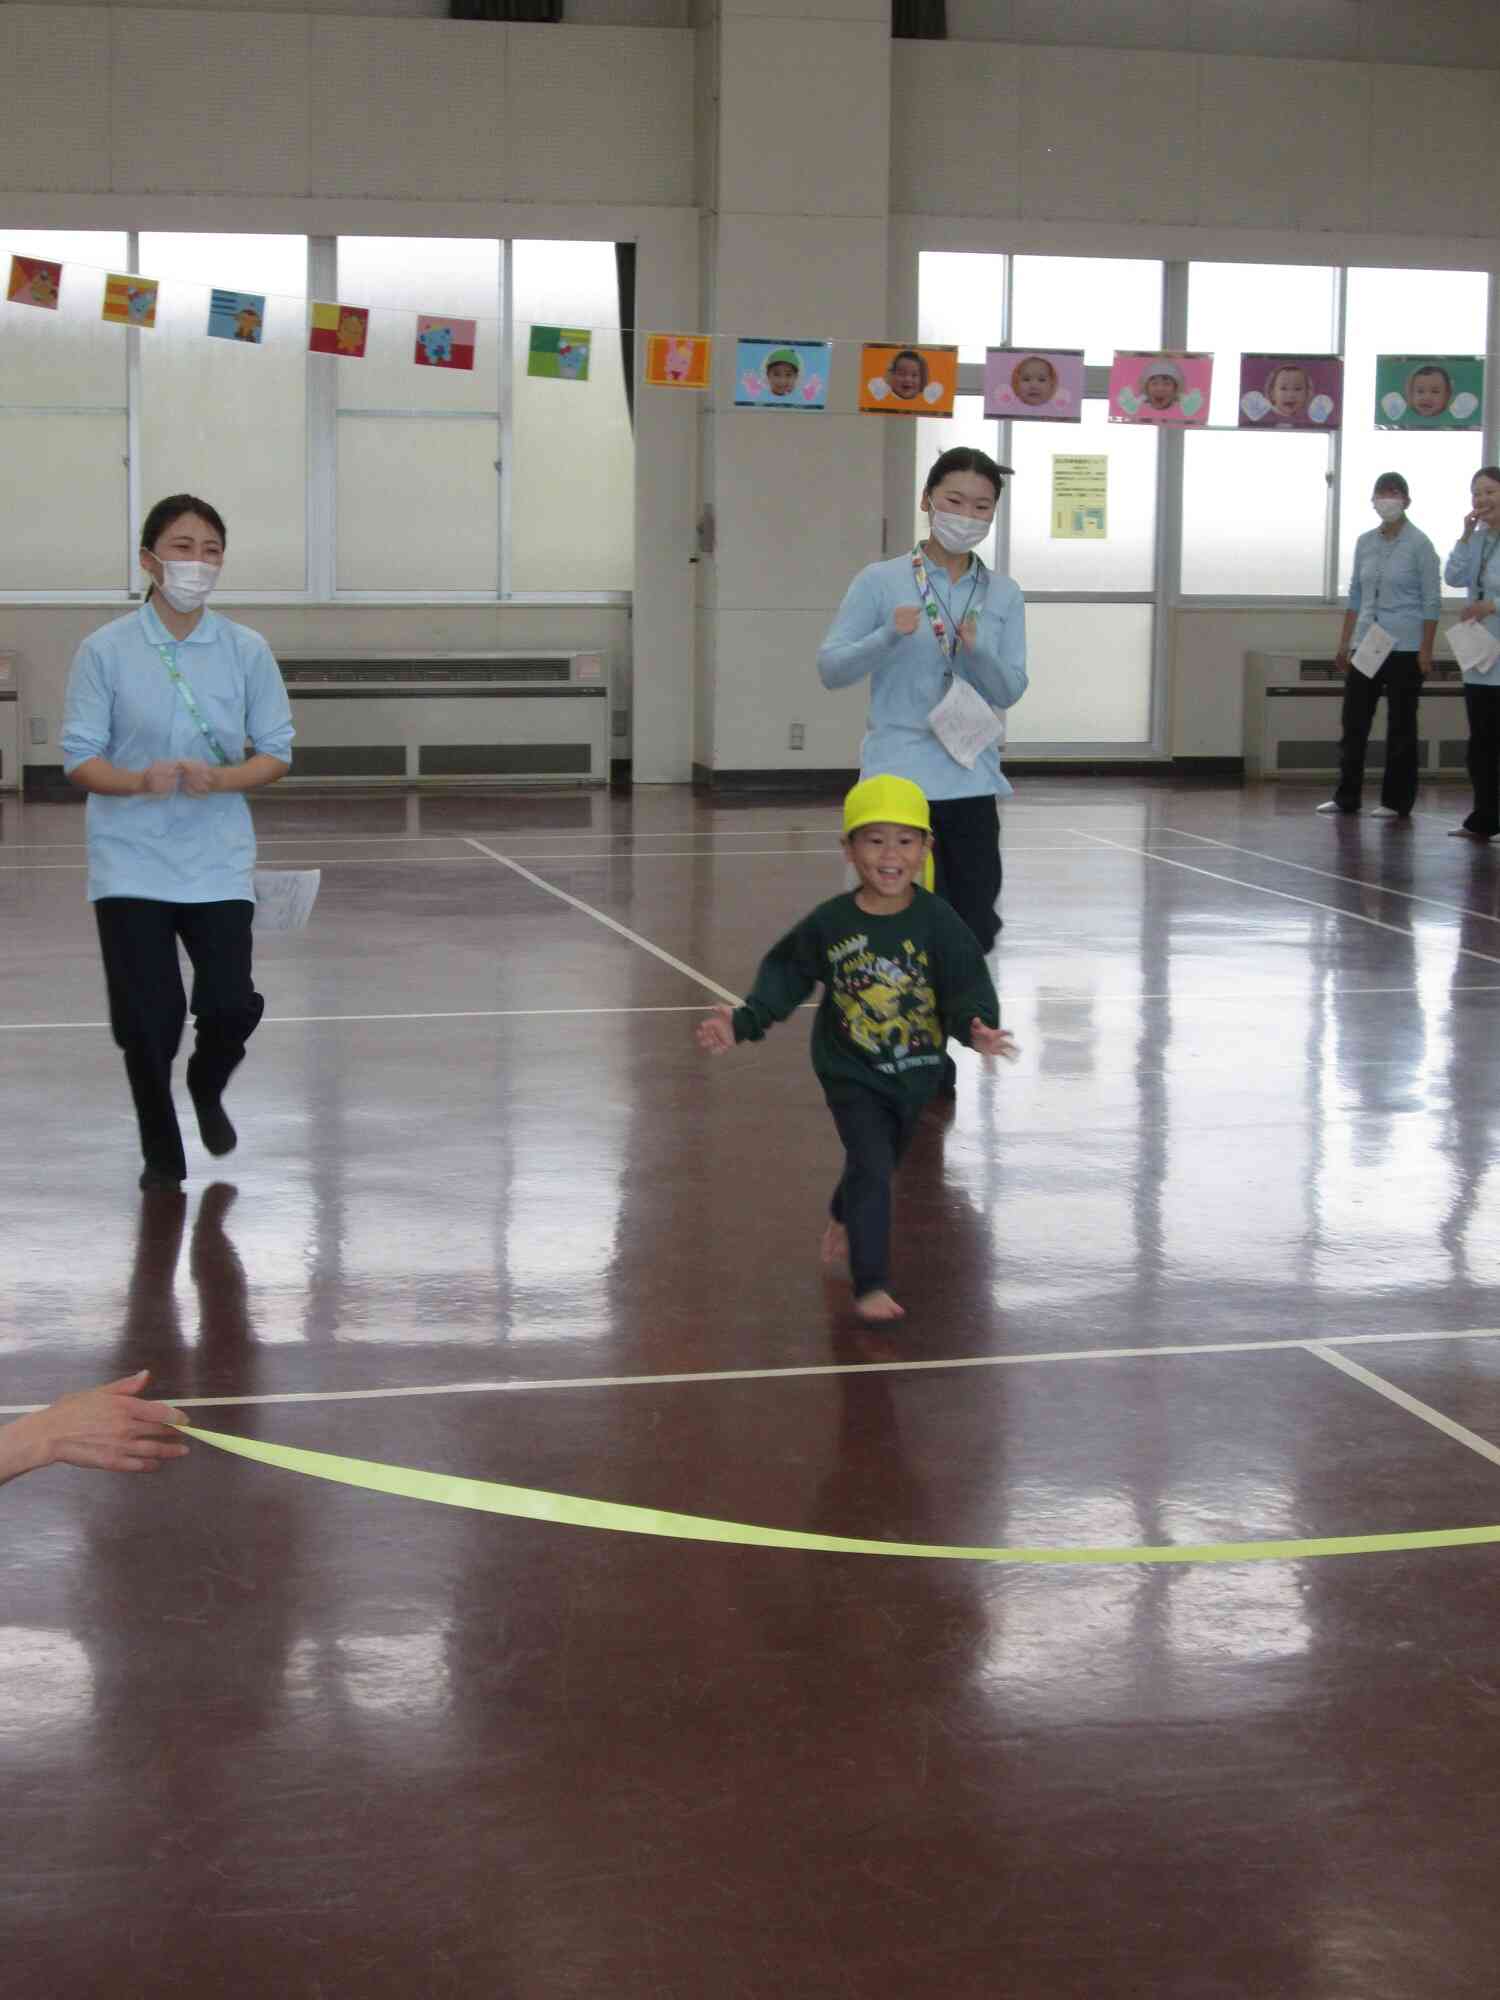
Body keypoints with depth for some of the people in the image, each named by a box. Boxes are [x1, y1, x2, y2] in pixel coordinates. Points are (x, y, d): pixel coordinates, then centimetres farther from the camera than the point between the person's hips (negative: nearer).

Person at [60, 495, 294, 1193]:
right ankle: (161, 1154, 25)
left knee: (231, 1005, -6)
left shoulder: (246, 651, 0)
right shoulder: (105, 651, -4)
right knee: (147, 1018, 0)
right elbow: (80, 757, -4)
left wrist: (218, 779, -17)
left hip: (218, 861, 1)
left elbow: (275, 753, 3)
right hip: (130, 865, -1)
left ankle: (206, 1088, 31)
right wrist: (141, 781, -23)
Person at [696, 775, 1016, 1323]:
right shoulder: (829, 924, -14)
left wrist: (976, 1026, -37)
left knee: (879, 1165, 24)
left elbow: (967, 984, -16)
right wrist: (741, 1022, -15)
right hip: (852, 1075, -3)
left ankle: (843, 1218, 58)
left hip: (915, 1073, 3)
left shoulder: (935, 920, -15)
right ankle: (871, 1287, -8)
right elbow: (784, 977, -4)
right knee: (872, 1169, -17)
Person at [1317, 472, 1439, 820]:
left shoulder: (1418, 545, -6)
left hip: (1404, 648, -5)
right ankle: (1346, 797, 13)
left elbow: (1431, 601, -7)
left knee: (1400, 726, 2)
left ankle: (1396, 801, 9)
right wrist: (1343, 643, 11)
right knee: (1354, 720, 5)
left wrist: (1426, 650, -13)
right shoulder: (1365, 542, 9)